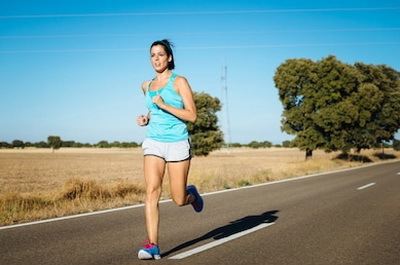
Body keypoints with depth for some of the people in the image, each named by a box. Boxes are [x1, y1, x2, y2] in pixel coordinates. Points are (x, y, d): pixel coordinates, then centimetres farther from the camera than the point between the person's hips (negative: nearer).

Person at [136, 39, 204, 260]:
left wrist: (164, 105, -19)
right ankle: (152, 246, -17)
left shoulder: (179, 82, -3)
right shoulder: (146, 86, 12)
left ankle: (192, 194, 40)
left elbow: (192, 116, -10)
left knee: (179, 200, 2)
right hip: (153, 143, 3)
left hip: (177, 143, -3)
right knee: (152, 191, -16)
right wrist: (145, 118, 9)